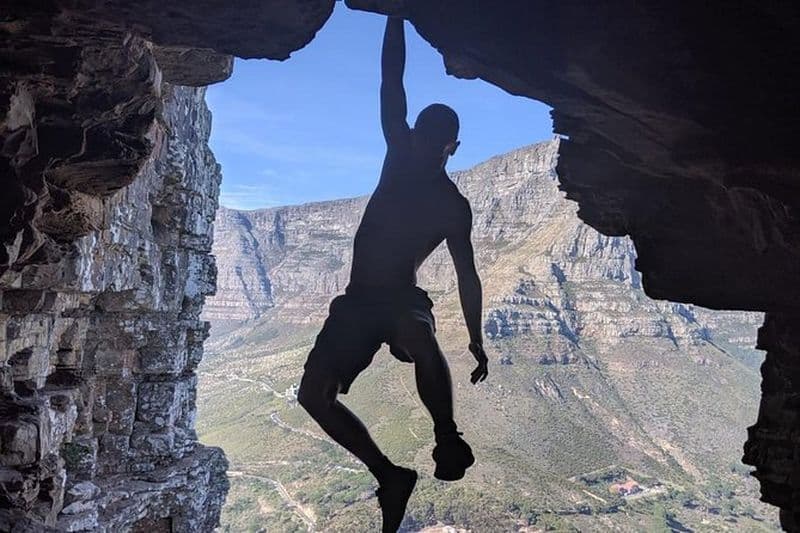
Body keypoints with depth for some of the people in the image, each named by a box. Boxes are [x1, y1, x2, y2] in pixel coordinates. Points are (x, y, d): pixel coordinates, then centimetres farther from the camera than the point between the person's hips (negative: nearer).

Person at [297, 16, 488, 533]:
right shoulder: (401, 156, 10)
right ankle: (391, 476, 6)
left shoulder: (454, 206, 2)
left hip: (402, 300, -5)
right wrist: (397, 15, 10)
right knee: (314, 394, -7)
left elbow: (468, 276, 5)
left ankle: (448, 439, -27)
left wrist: (477, 341, 2)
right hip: (358, 302, 5)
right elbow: (392, 82, 9)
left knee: (418, 336, -43)